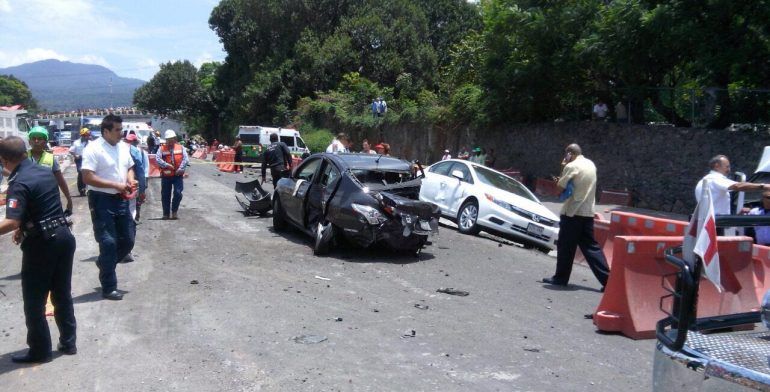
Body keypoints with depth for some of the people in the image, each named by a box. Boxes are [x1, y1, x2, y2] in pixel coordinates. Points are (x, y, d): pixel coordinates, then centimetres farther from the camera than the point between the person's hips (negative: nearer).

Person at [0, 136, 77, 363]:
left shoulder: (19, 183, -17)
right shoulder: (46, 171, 7)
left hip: (41, 243, -7)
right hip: (64, 235, 7)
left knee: (34, 302, 7)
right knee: (62, 294, 17)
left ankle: (40, 351, 15)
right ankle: (68, 343, 25)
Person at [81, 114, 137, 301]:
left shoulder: (124, 147, 8)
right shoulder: (93, 149, -15)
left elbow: (129, 167, 21)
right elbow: (87, 178, -20)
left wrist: (131, 181, -1)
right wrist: (116, 185, -22)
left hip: (121, 200, 7)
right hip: (102, 200, -7)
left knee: (127, 241, 11)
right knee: (108, 243, -4)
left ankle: (104, 263, 39)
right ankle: (109, 288, 7)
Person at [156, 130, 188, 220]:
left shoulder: (181, 148, 5)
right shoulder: (162, 148, 2)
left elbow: (185, 159, -4)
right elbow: (157, 159, -12)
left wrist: (181, 169, -15)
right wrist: (166, 165, -22)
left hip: (178, 175, 0)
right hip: (166, 175, 0)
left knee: (178, 193, -10)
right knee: (165, 195, 6)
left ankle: (174, 212, 7)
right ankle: (166, 213, 18)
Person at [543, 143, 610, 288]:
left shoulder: (572, 166, -11)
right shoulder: (591, 164, 13)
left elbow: (560, 186, -9)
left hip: (572, 212, -7)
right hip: (587, 213, 7)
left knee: (565, 247, 4)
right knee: (590, 246, 8)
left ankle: (561, 277, 13)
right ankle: (607, 278, 1)